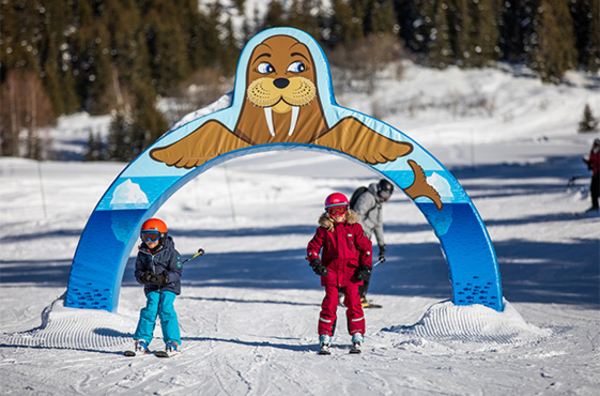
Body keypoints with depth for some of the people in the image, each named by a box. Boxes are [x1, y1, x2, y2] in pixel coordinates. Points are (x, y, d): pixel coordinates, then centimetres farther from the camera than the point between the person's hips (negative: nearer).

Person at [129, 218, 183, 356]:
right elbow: (138, 271, 7)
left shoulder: (170, 253, -9)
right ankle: (142, 340, -6)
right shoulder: (143, 254, 3)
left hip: (169, 287, -3)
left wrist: (163, 278, -27)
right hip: (152, 289, 3)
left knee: (166, 310, -17)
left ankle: (173, 343, -11)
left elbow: (177, 272, -10)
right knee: (150, 310, -13)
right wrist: (143, 277, -18)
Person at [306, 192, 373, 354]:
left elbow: (366, 247, 7)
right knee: (330, 304, -5)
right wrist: (316, 263, -11)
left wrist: (365, 267, -2)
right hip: (330, 271, 0)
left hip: (351, 271, 0)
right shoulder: (324, 230, 4)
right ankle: (325, 338, 1)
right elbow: (313, 247, 6)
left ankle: (357, 338, 5)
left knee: (353, 303, -3)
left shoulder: (354, 227, 3)